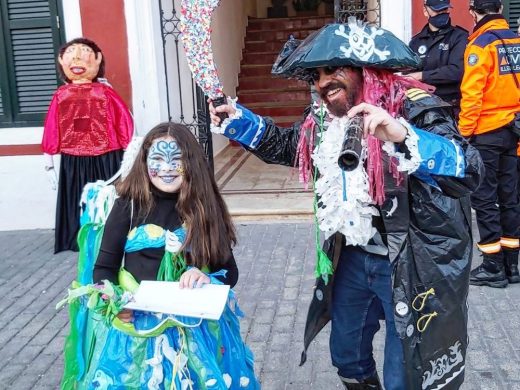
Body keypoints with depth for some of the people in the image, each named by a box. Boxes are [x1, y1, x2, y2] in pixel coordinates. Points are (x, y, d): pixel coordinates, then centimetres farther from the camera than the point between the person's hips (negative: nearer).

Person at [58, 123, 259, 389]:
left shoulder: (205, 208, 0)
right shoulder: (129, 205, -3)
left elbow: (230, 271, 4)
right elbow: (104, 268, 0)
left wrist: (207, 279, -17)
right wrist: (112, 303, -19)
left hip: (196, 328, 1)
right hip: (134, 325, -1)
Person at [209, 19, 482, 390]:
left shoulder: (414, 110, -22)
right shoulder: (326, 119, 0)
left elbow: (467, 169, -37)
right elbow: (286, 145, 19)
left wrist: (402, 136, -51)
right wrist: (237, 119, 6)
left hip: (411, 265, -6)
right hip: (353, 257, 7)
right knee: (347, 355, 25)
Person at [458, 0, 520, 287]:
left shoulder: (481, 44, -12)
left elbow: (471, 94, -17)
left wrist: (464, 131, -10)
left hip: (486, 133, -6)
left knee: (484, 198, 2)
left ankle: (493, 267, 5)